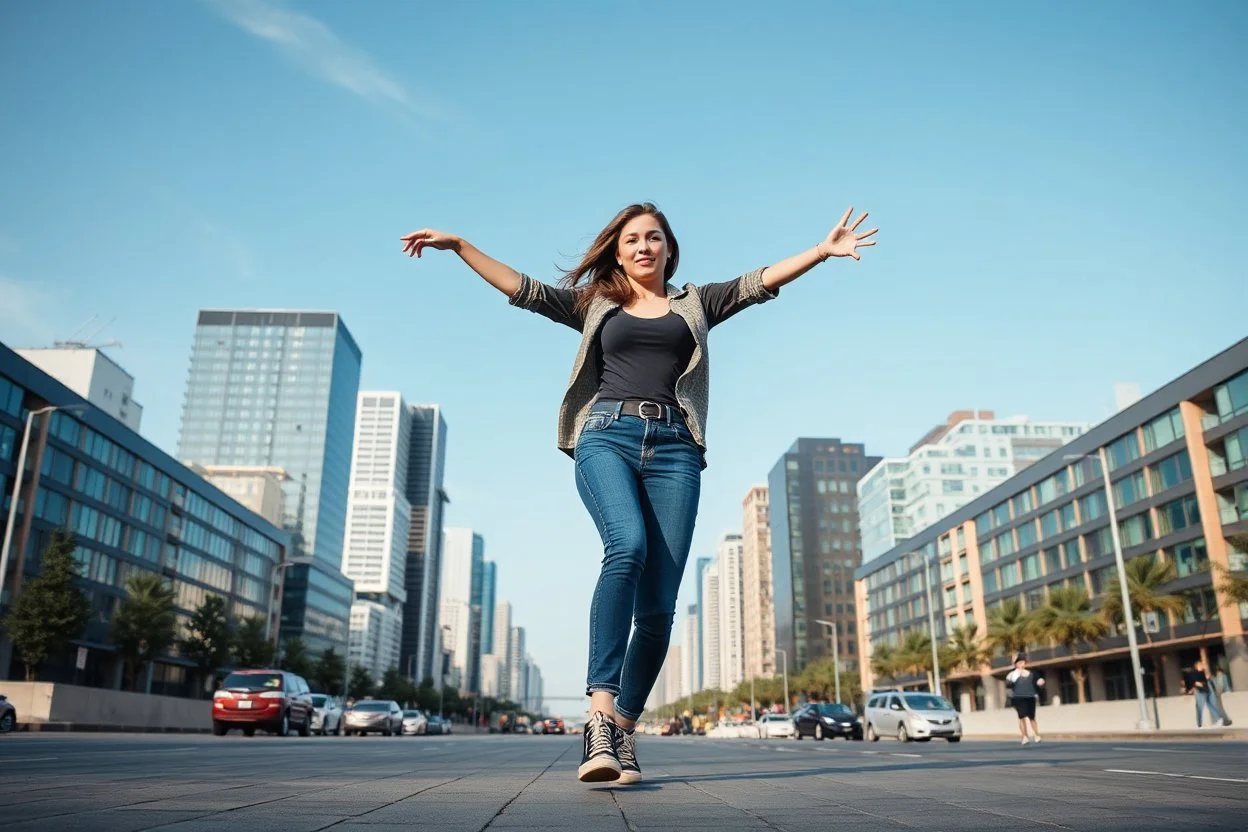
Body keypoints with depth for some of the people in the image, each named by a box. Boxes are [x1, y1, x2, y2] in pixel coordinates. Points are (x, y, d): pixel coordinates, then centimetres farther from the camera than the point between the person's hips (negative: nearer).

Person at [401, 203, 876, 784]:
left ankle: (623, 731, 5)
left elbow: (758, 283, 15)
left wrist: (824, 249, 6)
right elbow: (524, 289, 19)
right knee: (627, 547, -32)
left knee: (659, 605, -8)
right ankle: (600, 718, -34)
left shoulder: (695, 303, 25)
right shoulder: (594, 303, 23)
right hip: (606, 436, -1)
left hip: (674, 447, 2)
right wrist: (457, 245, 15)